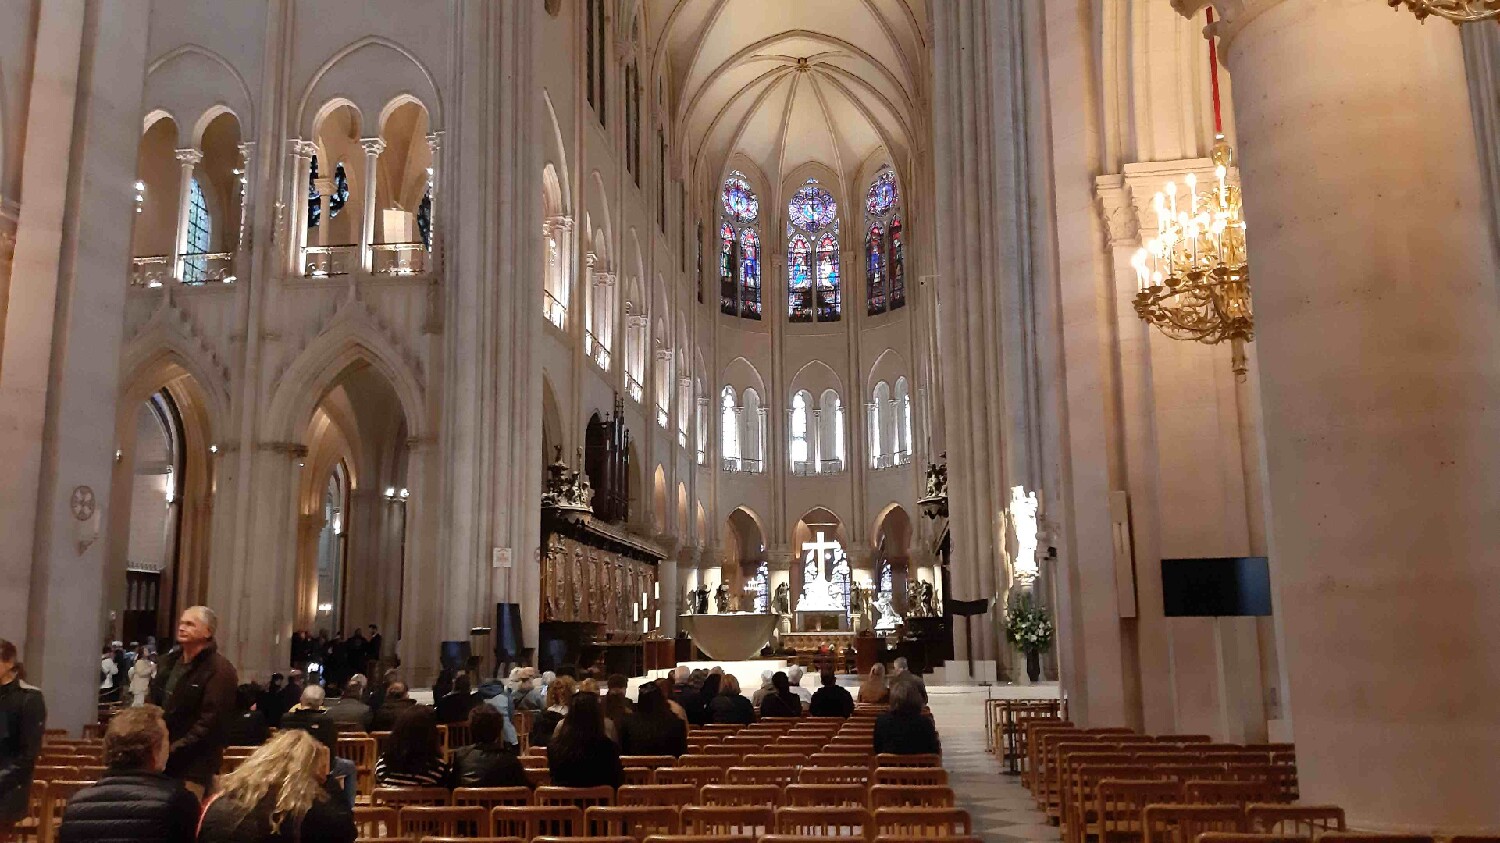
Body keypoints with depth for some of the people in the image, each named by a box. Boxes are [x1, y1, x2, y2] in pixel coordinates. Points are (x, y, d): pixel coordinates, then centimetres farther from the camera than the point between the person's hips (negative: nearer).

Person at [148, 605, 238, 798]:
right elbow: (154, 705, 21)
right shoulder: (168, 662, 14)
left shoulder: (219, 670, -13)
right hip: (162, 760, 8)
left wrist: (174, 751, -18)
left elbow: (211, 721, -18)